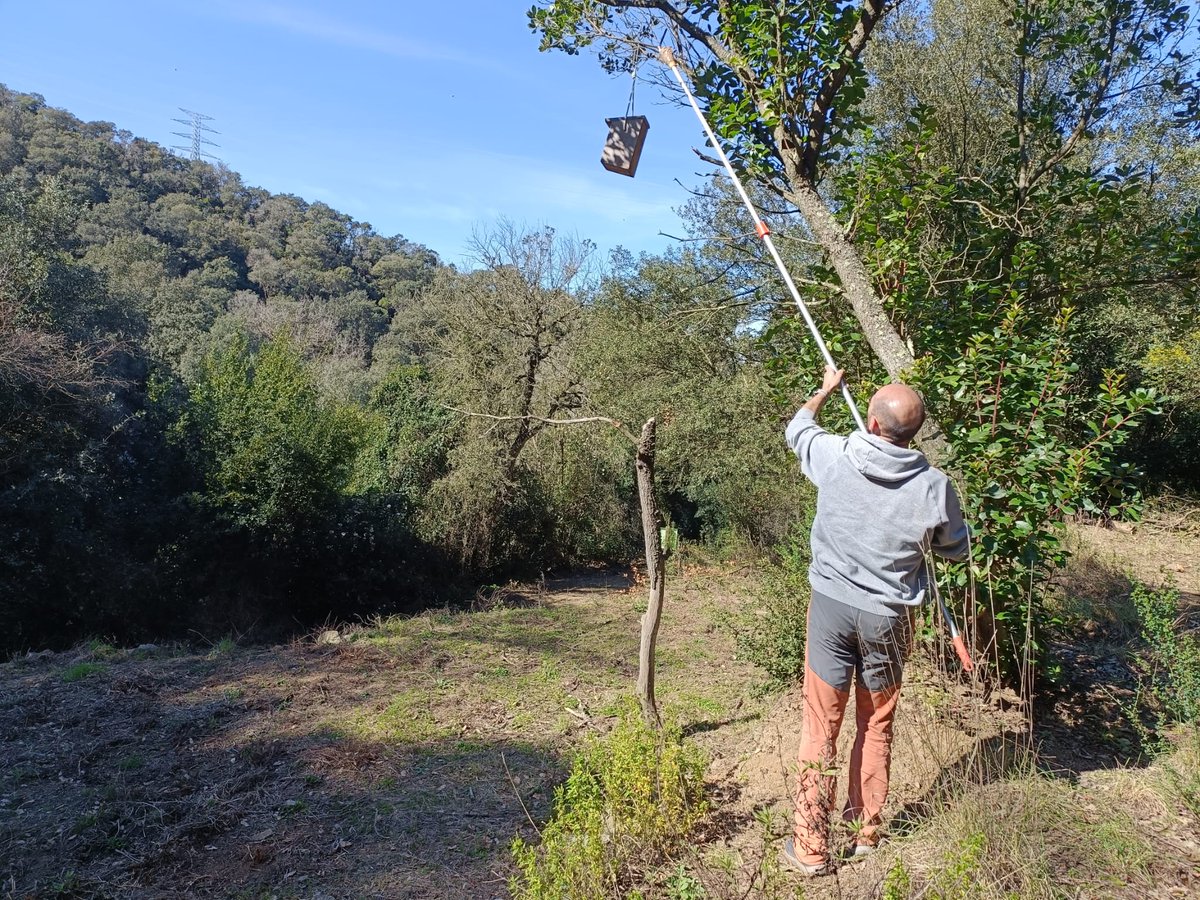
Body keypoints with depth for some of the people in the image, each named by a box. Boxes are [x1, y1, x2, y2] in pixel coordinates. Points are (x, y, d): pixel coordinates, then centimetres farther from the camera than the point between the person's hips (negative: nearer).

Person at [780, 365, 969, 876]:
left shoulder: (834, 456, -12)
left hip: (830, 605, -1)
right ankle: (864, 831, 33)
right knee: (876, 726, 19)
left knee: (820, 728, 7)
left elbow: (797, 429, 12)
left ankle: (810, 847, 15)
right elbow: (956, 550, 6)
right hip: (888, 616, 1)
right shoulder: (934, 486, -12)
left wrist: (826, 389, 29)